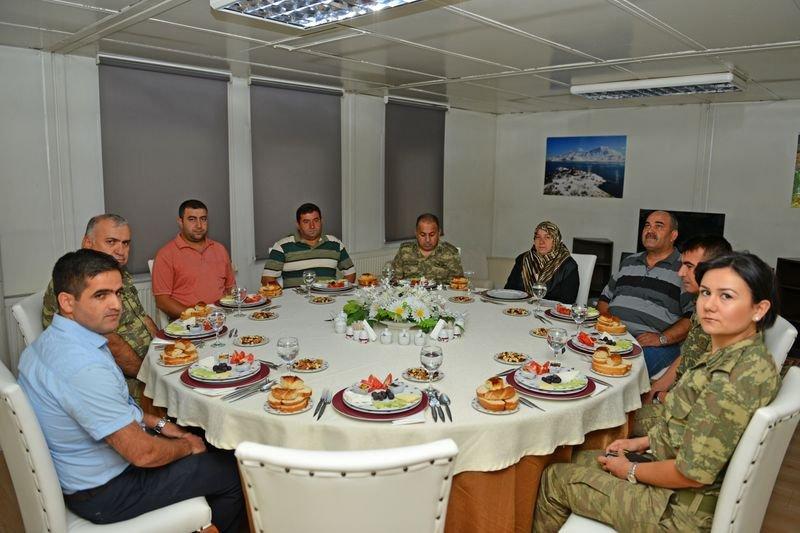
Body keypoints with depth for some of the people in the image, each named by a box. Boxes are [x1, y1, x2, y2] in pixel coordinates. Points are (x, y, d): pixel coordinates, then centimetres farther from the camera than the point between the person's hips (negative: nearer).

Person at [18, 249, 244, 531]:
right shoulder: (85, 367, -34)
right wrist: (188, 447, -9)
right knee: (234, 471, -2)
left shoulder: (49, 341, -1)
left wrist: (157, 423, 9)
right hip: (103, 493, -10)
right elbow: (142, 454, -28)